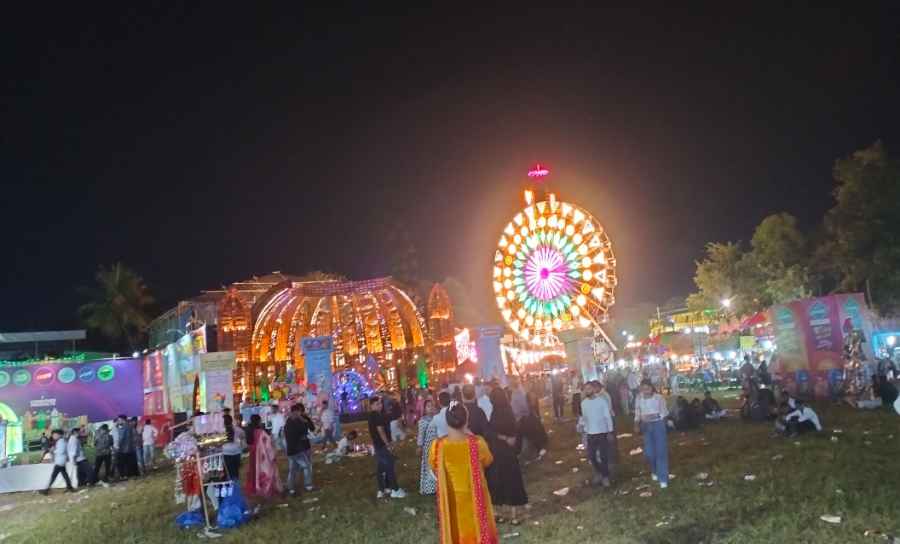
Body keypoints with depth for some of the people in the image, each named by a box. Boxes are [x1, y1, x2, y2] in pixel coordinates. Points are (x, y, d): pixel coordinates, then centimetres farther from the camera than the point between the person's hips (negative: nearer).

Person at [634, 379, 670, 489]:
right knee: (649, 452, 5)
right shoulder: (639, 398, -1)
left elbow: (664, 412, -4)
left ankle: (663, 478, 1)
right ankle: (654, 471, 35)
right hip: (646, 426, 3)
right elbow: (637, 413, 5)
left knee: (661, 451, -6)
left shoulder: (658, 397, -10)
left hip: (658, 424, -3)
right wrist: (636, 424, -8)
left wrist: (655, 415, -20)